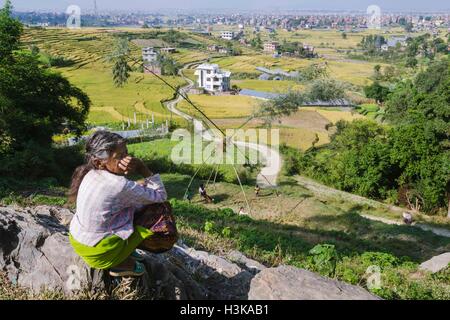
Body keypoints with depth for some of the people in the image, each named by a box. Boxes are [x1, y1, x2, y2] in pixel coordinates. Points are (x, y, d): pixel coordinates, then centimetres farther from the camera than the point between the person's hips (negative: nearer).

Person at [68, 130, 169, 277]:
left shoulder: (91, 173, -3)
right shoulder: (119, 185, -27)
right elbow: (161, 196, -15)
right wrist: (143, 168, -16)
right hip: (98, 253, -8)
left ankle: (127, 252, 18)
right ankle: (122, 264, 3)